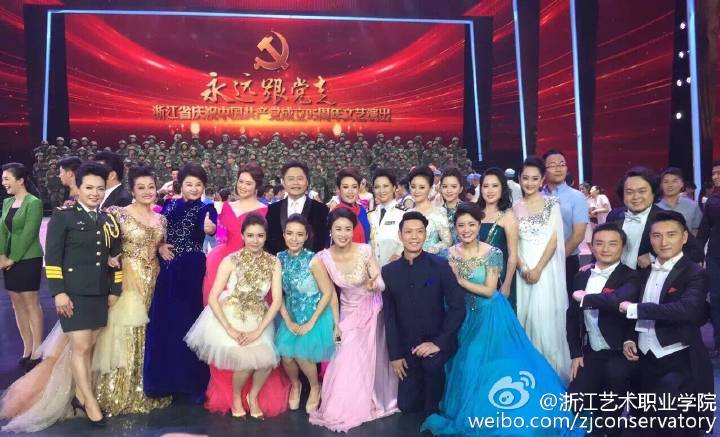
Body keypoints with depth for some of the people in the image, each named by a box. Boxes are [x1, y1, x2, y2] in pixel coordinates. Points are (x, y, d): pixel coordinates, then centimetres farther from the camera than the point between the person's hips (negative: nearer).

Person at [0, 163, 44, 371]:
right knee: (17, 304, 10)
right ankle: (27, 349, 20)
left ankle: (37, 351, 7)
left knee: (31, 303, -2)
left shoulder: (34, 203, -11)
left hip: (28, 259, -7)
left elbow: (28, 234, -15)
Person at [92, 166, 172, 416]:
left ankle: (146, 390, 26)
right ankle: (122, 393, 13)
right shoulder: (119, 213, -7)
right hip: (127, 280, -5)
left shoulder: (161, 219, 9)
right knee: (126, 332, -1)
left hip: (153, 281, 5)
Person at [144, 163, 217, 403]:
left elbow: (210, 227, -27)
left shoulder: (206, 209, -5)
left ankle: (192, 381, 13)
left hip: (192, 270, -5)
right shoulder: (169, 205, 10)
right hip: (167, 269, 5)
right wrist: (159, 246, -8)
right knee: (163, 320, 9)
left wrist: (210, 229, -49)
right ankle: (163, 379, 24)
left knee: (188, 320, 0)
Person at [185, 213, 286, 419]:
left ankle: (253, 396, 15)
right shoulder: (230, 261, -13)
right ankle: (236, 397, 13)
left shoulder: (273, 262, -6)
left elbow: (277, 300, -8)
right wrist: (230, 329, -20)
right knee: (247, 361, -20)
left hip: (258, 320, 3)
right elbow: (213, 298, -13)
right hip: (228, 318, -3)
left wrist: (258, 331, -15)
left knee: (267, 360, -17)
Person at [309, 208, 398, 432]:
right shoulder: (324, 257, -17)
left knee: (368, 358, 7)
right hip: (348, 311, 2)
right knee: (346, 360, 2)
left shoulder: (365, 251, -22)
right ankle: (343, 407, 23)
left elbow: (381, 283, -20)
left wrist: (374, 284, -41)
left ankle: (366, 403, 29)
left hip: (370, 310, -1)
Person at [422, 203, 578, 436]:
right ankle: (468, 414, 25)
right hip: (465, 315, 3)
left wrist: (460, 280, -19)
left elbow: (489, 290, -17)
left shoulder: (492, 253, -13)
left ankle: (491, 411, 16)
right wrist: (452, 276, -19)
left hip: (490, 315, -3)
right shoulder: (450, 255, -4)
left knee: (492, 360, -2)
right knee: (466, 363, 7)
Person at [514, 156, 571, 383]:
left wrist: (538, 269, -14)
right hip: (523, 270, 3)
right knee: (525, 316, 5)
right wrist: (523, 269, -9)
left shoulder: (552, 204, 0)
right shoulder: (516, 207, 8)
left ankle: (551, 371, 10)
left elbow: (553, 240, -6)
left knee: (547, 317, -4)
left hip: (546, 268, -3)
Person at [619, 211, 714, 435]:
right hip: (646, 360, 7)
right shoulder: (647, 272, 9)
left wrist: (634, 308, -28)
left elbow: (686, 309, -32)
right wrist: (630, 339, 0)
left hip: (680, 363, -7)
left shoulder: (694, 274, -12)